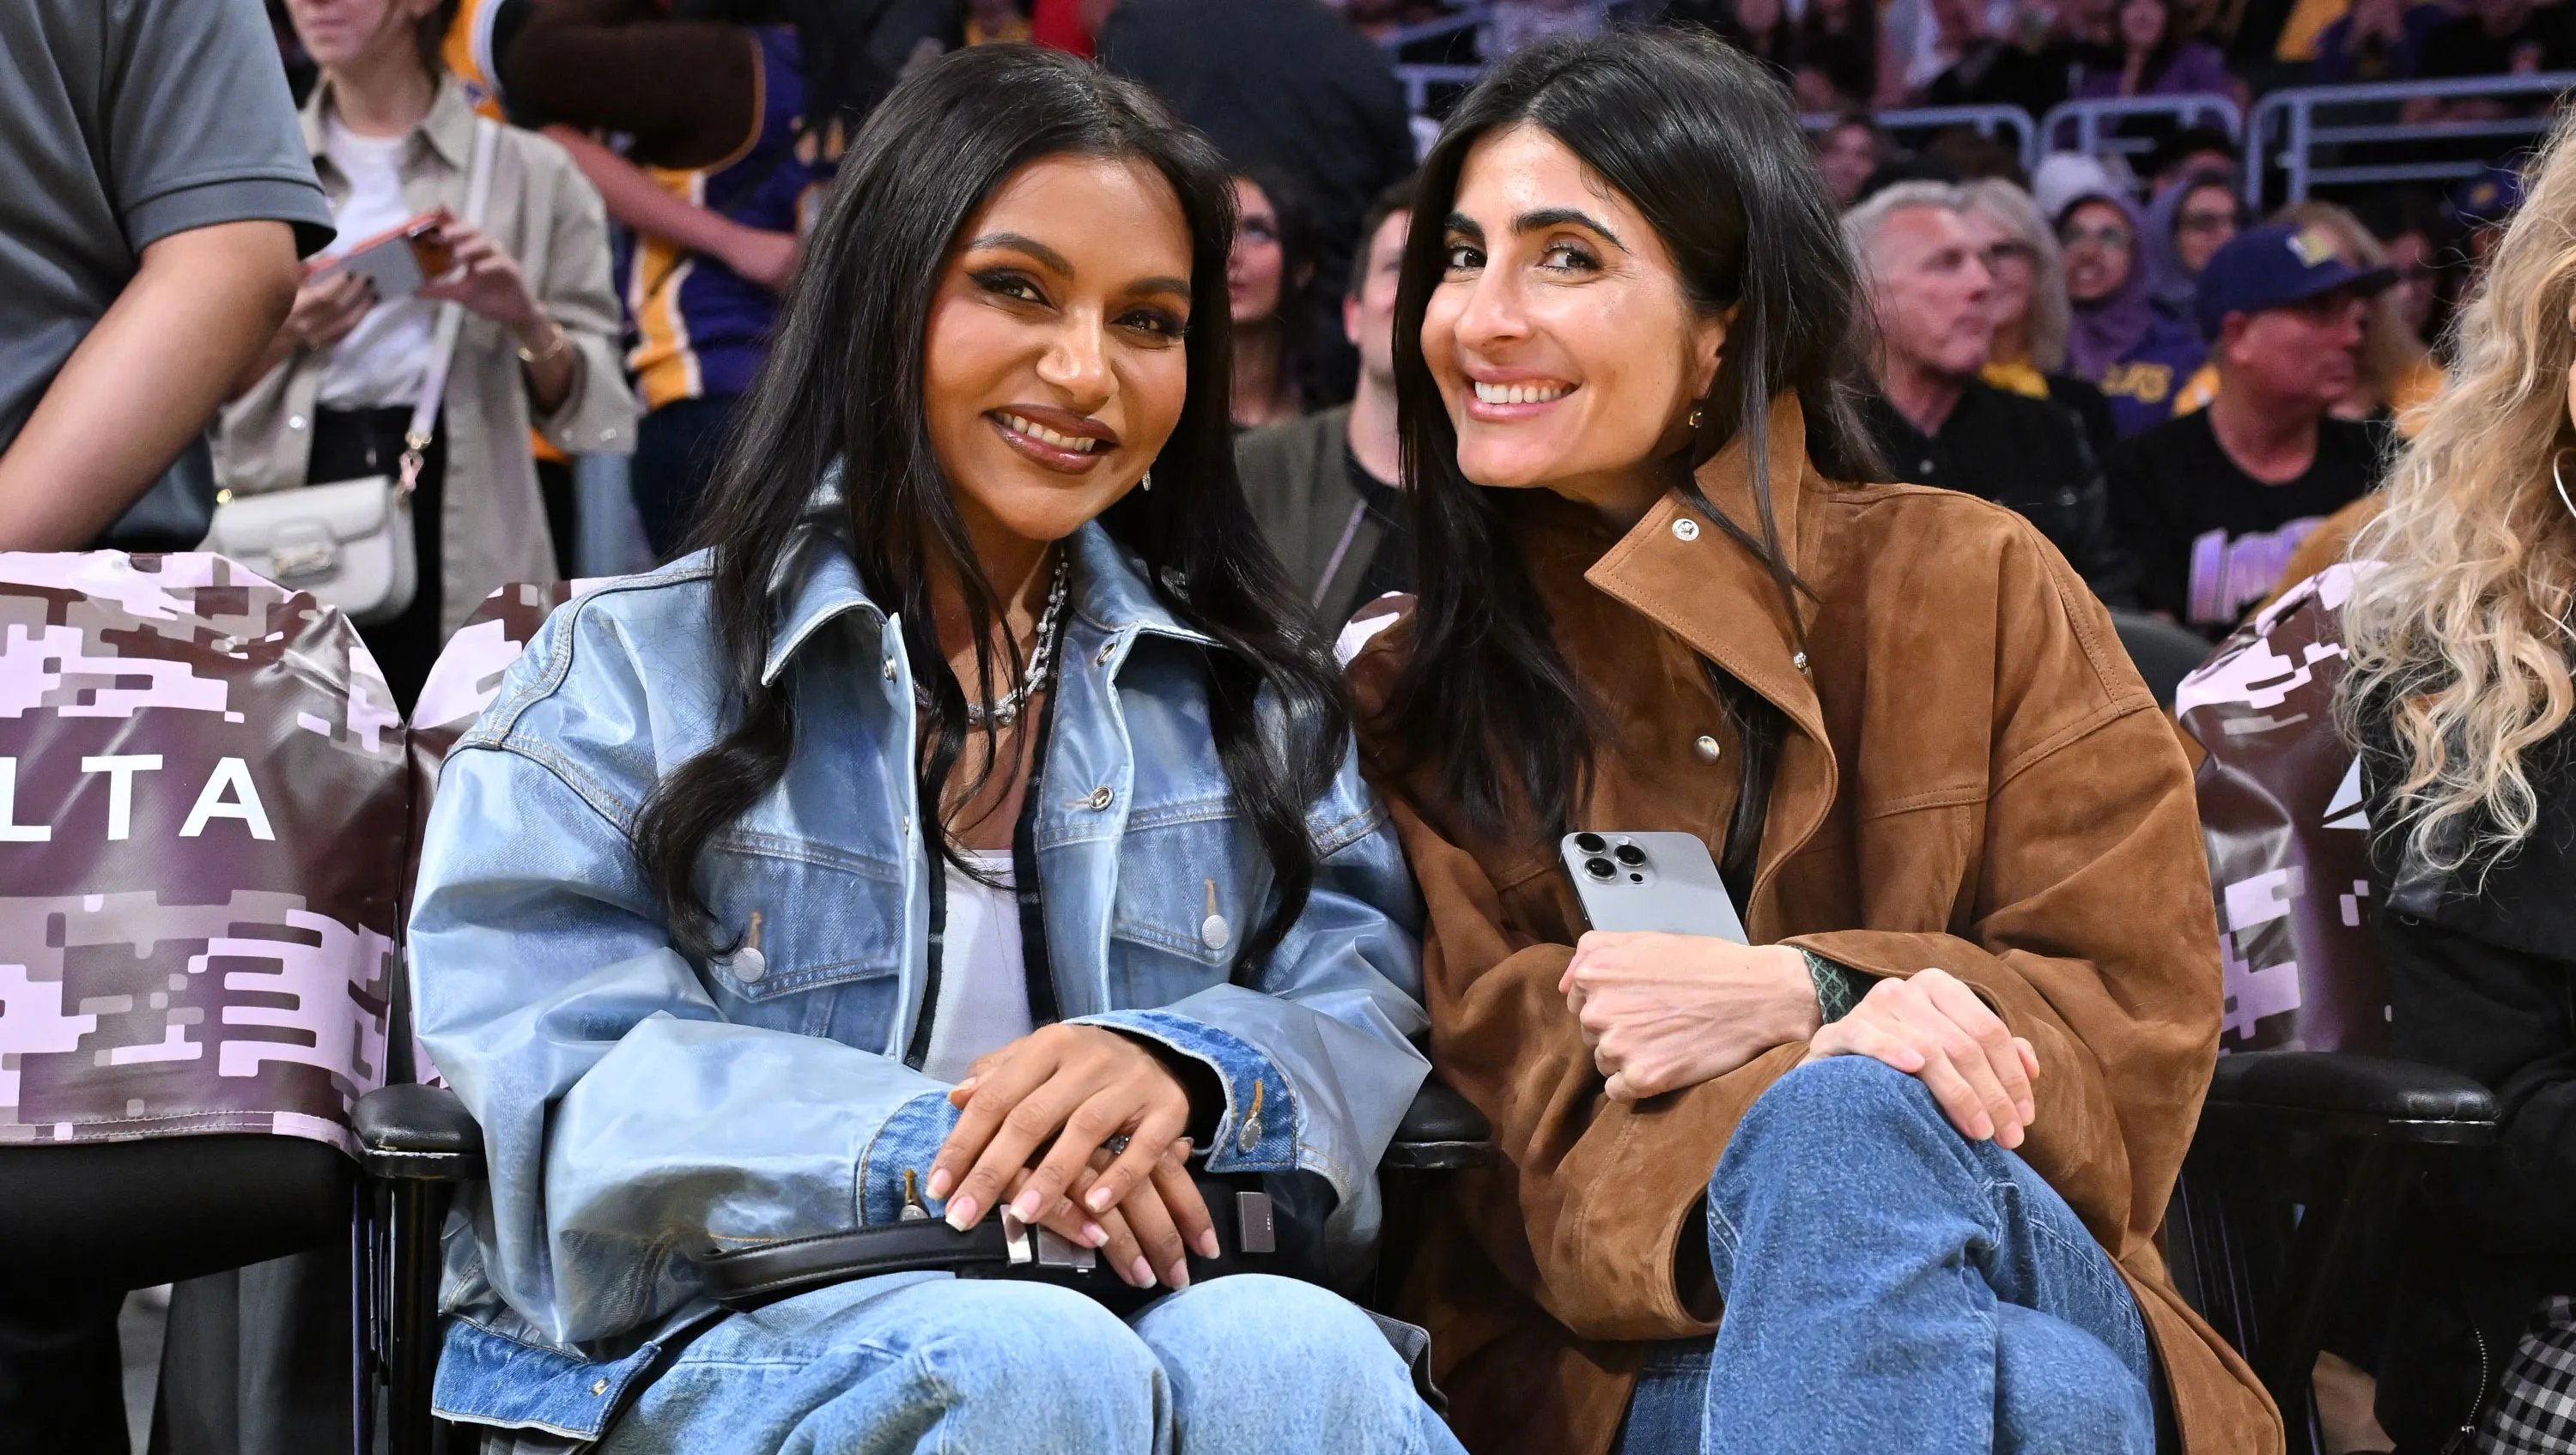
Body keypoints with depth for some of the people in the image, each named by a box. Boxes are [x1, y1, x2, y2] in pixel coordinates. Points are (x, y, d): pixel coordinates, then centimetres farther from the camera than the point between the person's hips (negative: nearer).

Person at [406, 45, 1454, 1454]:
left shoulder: (1249, 691, 21)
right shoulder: (627, 674, 10)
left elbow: (1363, 1012, 6)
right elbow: (557, 1091, -4)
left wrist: (1183, 1065, -18)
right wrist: (915, 1150, -22)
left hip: (1168, 1295, 2)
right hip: (720, 1328, -2)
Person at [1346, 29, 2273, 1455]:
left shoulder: (1971, 587, 8)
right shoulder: (1407, 686, 11)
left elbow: (2140, 1022, 2)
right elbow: (1485, 1066, -1)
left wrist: (1790, 993, -17)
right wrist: (1840, 1026, -21)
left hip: (2025, 1271, 1)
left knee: (1841, 1127, -36)